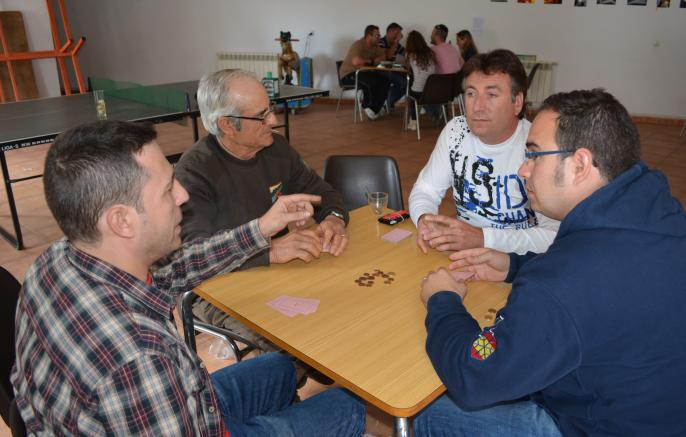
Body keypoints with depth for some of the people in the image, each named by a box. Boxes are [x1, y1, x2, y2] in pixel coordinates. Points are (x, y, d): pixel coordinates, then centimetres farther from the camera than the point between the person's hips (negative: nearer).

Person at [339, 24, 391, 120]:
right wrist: (371, 61, -18)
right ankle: (367, 107, -7)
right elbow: (356, 61, -35)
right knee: (371, 82, -33)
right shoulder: (358, 45, -19)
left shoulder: (375, 46, 6)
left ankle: (374, 109, -10)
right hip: (349, 74, -8)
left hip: (363, 72, 8)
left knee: (385, 80, -12)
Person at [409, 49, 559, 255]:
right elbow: (425, 190, 4)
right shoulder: (455, 131, -2)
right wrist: (424, 219, -18)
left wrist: (483, 238, -32)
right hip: (461, 248, 4)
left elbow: (556, 235, -22)